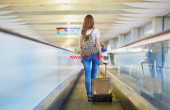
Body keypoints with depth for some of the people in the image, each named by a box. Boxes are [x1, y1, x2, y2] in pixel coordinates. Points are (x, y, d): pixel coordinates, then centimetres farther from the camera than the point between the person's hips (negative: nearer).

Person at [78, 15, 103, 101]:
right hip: (95, 54, -1)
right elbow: (98, 44, -10)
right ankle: (93, 92, 24)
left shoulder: (80, 32, 2)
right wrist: (101, 57, -6)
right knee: (94, 74, 15)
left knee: (87, 75, 1)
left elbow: (80, 46, 4)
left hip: (85, 55, 1)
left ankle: (89, 95, -6)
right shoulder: (95, 31, -7)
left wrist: (81, 57, 13)